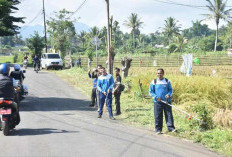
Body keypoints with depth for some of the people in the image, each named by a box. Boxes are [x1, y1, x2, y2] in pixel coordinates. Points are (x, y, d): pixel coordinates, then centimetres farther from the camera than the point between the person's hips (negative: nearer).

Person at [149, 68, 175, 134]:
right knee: (158, 116, 1)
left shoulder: (167, 81, 7)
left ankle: (171, 128, 4)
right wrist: (156, 97, -10)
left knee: (169, 115, -1)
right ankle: (158, 129, 9)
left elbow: (170, 89, 12)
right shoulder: (154, 82, 4)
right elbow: (151, 92, 5)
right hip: (157, 102, -1)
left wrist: (169, 94, -9)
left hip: (167, 101, 1)